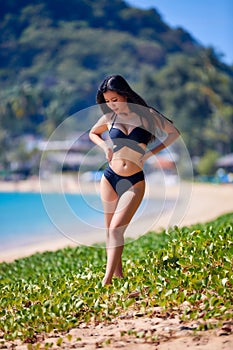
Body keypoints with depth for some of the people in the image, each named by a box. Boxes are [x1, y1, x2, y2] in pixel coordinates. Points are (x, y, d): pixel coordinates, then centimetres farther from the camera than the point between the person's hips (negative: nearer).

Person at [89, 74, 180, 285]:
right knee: (110, 230, 7)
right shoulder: (109, 118, 3)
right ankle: (118, 274, 19)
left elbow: (174, 133, 4)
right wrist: (104, 145, 2)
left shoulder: (146, 115, -4)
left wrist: (151, 152, -6)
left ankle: (107, 280, -18)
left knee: (116, 229, -15)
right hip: (110, 178, 4)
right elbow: (92, 134, 23)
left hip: (134, 182, -4)